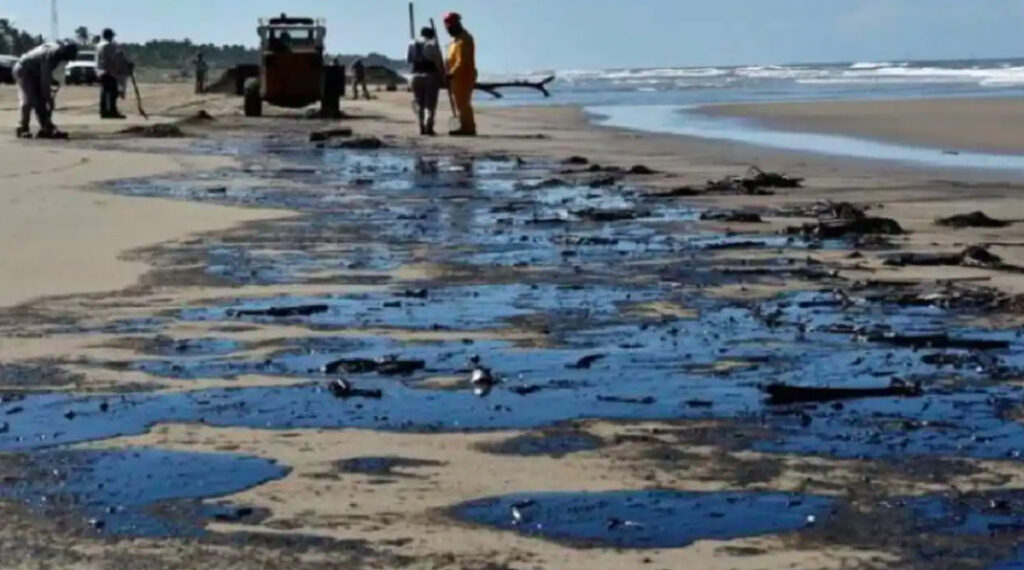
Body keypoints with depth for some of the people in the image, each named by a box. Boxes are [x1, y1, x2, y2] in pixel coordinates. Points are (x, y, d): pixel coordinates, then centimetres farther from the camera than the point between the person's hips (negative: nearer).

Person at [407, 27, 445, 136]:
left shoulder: (412, 45, 7)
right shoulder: (433, 45, -7)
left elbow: (409, 61, 4)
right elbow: (439, 63, -9)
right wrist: (443, 77, -1)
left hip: (416, 76, 4)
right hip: (431, 76, -4)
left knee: (420, 103, 13)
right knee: (430, 103, -1)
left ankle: (422, 127, 11)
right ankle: (428, 127, -11)